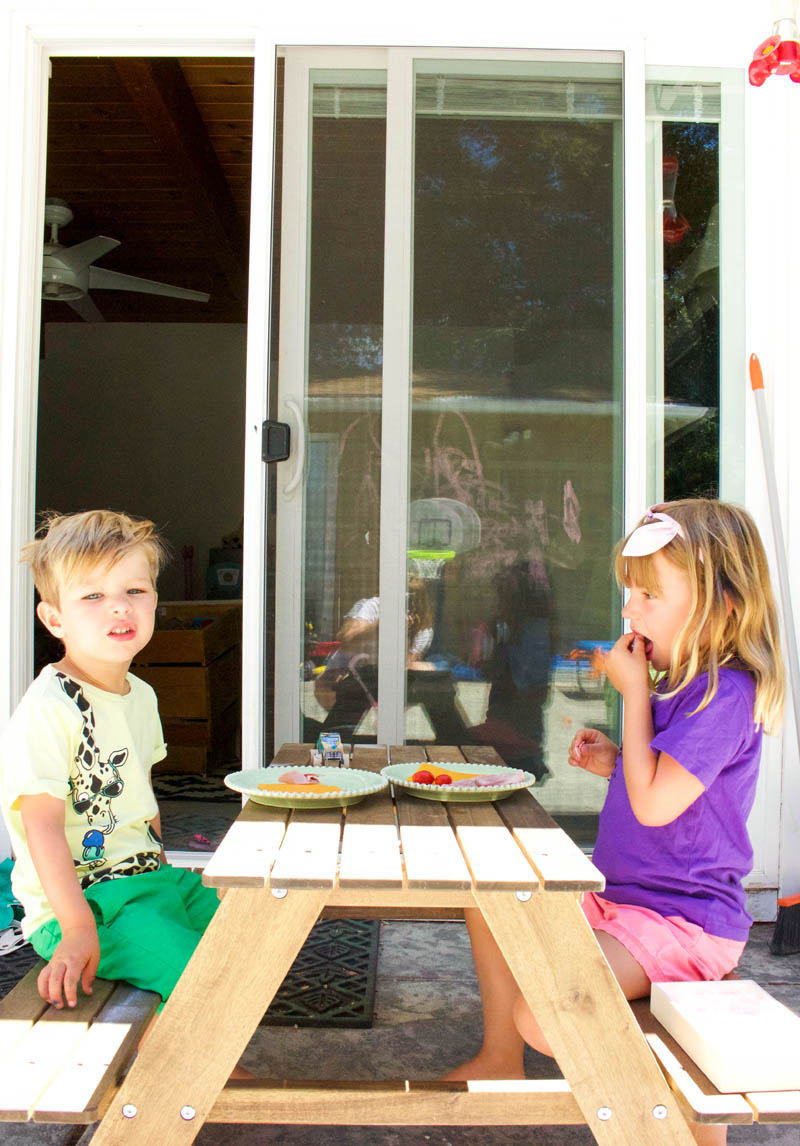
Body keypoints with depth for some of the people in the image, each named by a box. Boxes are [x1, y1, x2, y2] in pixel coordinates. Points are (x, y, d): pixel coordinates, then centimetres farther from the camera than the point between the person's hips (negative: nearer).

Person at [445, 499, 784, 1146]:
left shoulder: (726, 694, -21)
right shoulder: (681, 685, 10)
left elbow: (654, 804, -27)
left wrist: (635, 693, -19)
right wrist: (616, 763, 3)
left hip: (680, 920, -10)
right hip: (619, 894, 10)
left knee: (543, 1017, -26)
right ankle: (501, 1061, 25)